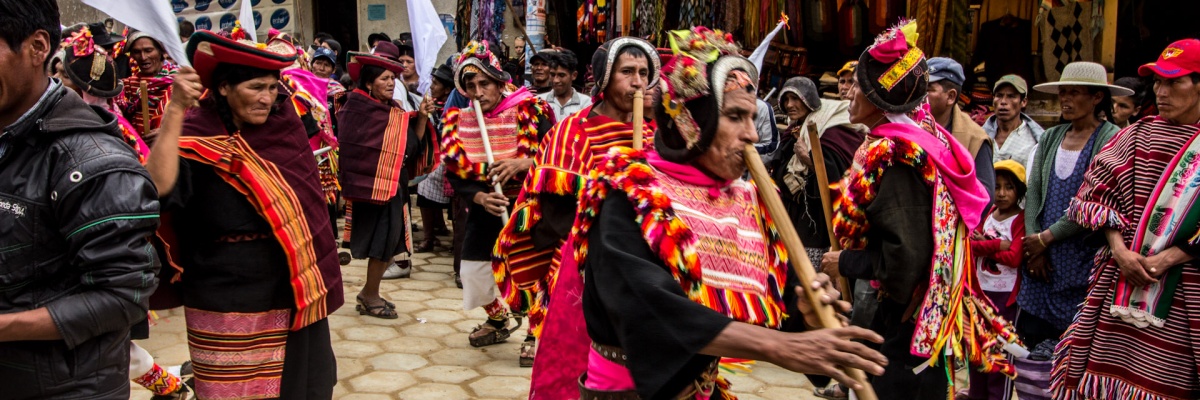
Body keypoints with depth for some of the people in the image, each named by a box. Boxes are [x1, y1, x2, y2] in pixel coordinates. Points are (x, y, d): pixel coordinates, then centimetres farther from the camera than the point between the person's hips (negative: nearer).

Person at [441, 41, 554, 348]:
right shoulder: (458, 121, 1)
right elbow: (455, 174, -1)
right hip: (485, 208, 4)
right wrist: (479, 197, -18)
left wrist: (523, 163, -31)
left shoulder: (529, 111, -11)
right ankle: (498, 320, 38)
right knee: (472, 271, 9)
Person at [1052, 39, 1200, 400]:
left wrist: (1167, 259, -15)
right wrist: (1119, 249, -7)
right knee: (1113, 369, 3)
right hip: (1125, 275, 2)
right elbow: (1099, 190, 6)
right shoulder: (1141, 134, 8)